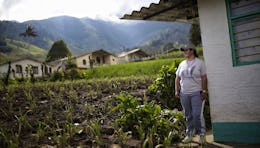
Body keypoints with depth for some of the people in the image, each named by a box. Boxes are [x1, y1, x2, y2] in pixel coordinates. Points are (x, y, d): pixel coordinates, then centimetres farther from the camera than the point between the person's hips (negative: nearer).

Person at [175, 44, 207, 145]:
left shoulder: (199, 62, 0)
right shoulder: (182, 64, 13)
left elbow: (204, 78, -4)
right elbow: (177, 78, 16)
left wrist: (204, 91, -10)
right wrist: (177, 90, 8)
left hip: (196, 93, -4)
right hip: (184, 94, 5)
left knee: (197, 115, -7)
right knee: (188, 116, 10)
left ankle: (202, 134, 9)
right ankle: (189, 135, 20)